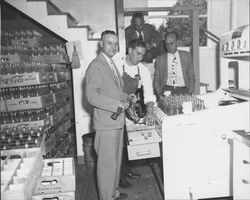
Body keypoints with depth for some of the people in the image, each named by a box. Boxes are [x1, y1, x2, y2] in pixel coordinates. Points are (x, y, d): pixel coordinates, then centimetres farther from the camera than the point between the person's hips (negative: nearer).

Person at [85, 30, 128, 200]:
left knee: (116, 160, 20)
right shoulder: (96, 66, -14)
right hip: (106, 123, -10)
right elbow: (92, 95, -22)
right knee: (107, 163, 1)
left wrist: (126, 98, 8)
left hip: (117, 121, 10)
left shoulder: (111, 64, 16)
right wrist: (116, 104, -24)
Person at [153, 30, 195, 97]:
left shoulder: (186, 56, 11)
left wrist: (190, 93, -3)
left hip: (183, 90, 1)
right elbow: (156, 81, 9)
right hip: (166, 91, -1)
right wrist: (160, 94, -8)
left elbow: (191, 77, 11)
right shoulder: (160, 60, 8)